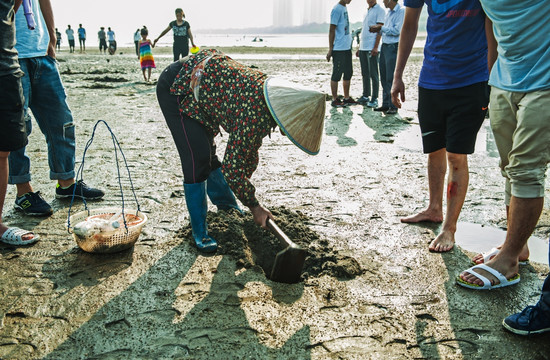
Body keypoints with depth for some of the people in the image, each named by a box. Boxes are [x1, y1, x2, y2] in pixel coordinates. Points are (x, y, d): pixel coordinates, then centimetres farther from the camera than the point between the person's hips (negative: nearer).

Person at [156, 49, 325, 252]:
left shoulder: (270, 94, -5)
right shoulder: (256, 117, -33)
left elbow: (250, 149, 9)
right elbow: (232, 168, -27)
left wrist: (244, 186, 18)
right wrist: (254, 206, -15)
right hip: (176, 88, -9)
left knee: (208, 153, 22)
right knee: (197, 161, -11)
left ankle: (226, 204, 40)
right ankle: (199, 233, 1)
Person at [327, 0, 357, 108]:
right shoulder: (337, 9, -12)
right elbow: (332, 30, -13)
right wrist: (330, 50, -15)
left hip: (347, 47, 9)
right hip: (338, 49, -9)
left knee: (348, 73, 13)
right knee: (337, 74, -3)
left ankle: (346, 98, 21)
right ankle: (335, 100, 5)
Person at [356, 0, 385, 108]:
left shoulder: (380, 10, -4)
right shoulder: (367, 12, 21)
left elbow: (379, 29, -12)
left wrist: (375, 47, -19)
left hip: (372, 48, -8)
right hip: (363, 48, 8)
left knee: (373, 74, -5)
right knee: (365, 73, 11)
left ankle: (374, 99, -2)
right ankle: (366, 96, 19)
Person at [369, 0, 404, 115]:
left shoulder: (401, 11, -8)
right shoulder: (388, 13, 18)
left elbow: (397, 30, -17)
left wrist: (381, 28, -10)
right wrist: (378, 30, 4)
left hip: (393, 47, -8)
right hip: (384, 46, 8)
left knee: (390, 78, -8)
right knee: (384, 77, 9)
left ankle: (393, 106, -3)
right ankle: (385, 104, 16)